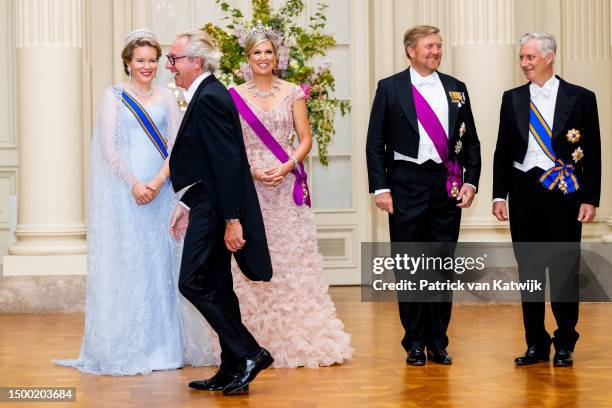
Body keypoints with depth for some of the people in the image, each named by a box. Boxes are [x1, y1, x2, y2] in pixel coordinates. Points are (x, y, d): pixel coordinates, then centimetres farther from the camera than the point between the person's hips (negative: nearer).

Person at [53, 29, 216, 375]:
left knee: (164, 262, 3)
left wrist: (158, 181, -12)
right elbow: (108, 148, -4)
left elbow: (177, 145, 3)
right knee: (128, 263, -2)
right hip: (125, 191, -3)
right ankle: (130, 347, 2)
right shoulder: (114, 97, 3)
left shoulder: (166, 97, 10)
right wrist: (133, 184, -15)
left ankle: (166, 344, 10)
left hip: (162, 190, 3)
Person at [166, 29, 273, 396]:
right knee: (216, 288, 12)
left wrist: (232, 220, -23)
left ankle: (249, 354, -4)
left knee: (194, 283, -9)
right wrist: (188, 204, 18)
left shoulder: (210, 98, -17)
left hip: (216, 210, -10)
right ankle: (232, 371, 17)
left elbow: (227, 162, -22)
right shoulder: (207, 94, 14)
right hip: (210, 207, 10)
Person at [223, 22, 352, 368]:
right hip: (250, 186, 0)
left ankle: (304, 340, 2)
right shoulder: (235, 97, 6)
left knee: (295, 260, -3)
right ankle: (260, 340, 7)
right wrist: (253, 171, -10)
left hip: (288, 185, 0)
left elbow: (306, 139, 4)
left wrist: (286, 167, -12)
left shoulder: (292, 93, 5)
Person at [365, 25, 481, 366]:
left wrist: (471, 181, 1)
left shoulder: (456, 88, 10)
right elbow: (375, 143, 0)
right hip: (407, 184, -3)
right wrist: (380, 188, -8)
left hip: (448, 186, 3)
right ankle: (415, 342, 12)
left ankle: (438, 341, 16)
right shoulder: (390, 88, 1)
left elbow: (471, 140, 12)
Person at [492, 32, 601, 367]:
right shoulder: (512, 99, 8)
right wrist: (499, 195, 3)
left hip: (563, 193, -3)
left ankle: (564, 345, 13)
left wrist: (590, 199, -6)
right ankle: (535, 345, 15)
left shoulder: (580, 98, 0)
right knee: (529, 271, 7)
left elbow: (592, 153, 0)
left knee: (564, 271, 2)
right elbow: (503, 151, 10)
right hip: (523, 192, 3)